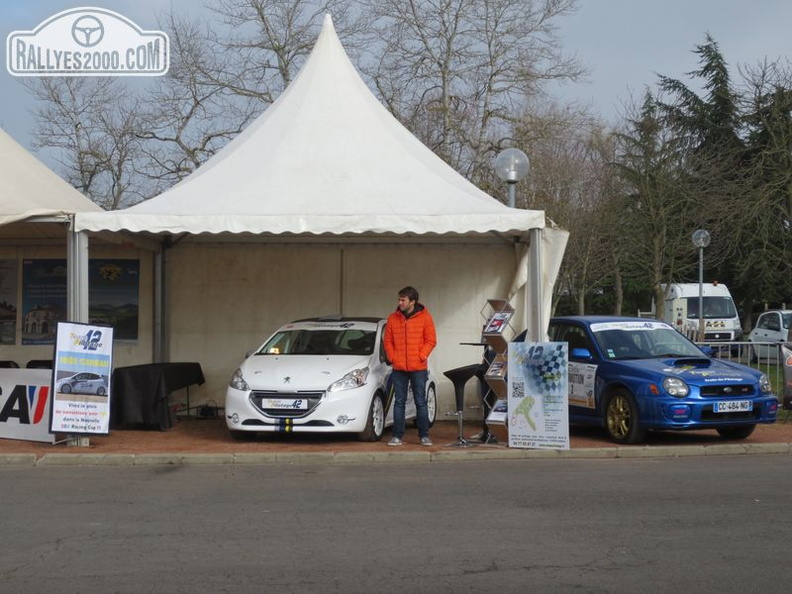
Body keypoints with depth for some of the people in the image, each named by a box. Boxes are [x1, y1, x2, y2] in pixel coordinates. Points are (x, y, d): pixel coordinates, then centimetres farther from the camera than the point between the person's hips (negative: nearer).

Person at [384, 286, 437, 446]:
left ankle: (424, 436, 10)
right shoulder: (393, 318, 4)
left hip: (418, 368, -2)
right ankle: (397, 436, 8)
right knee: (399, 402, 5)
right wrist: (392, 357, -2)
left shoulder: (425, 317, -3)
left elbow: (431, 340, -2)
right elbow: (388, 340, 8)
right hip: (399, 368, 2)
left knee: (421, 402, 4)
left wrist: (421, 357, -10)